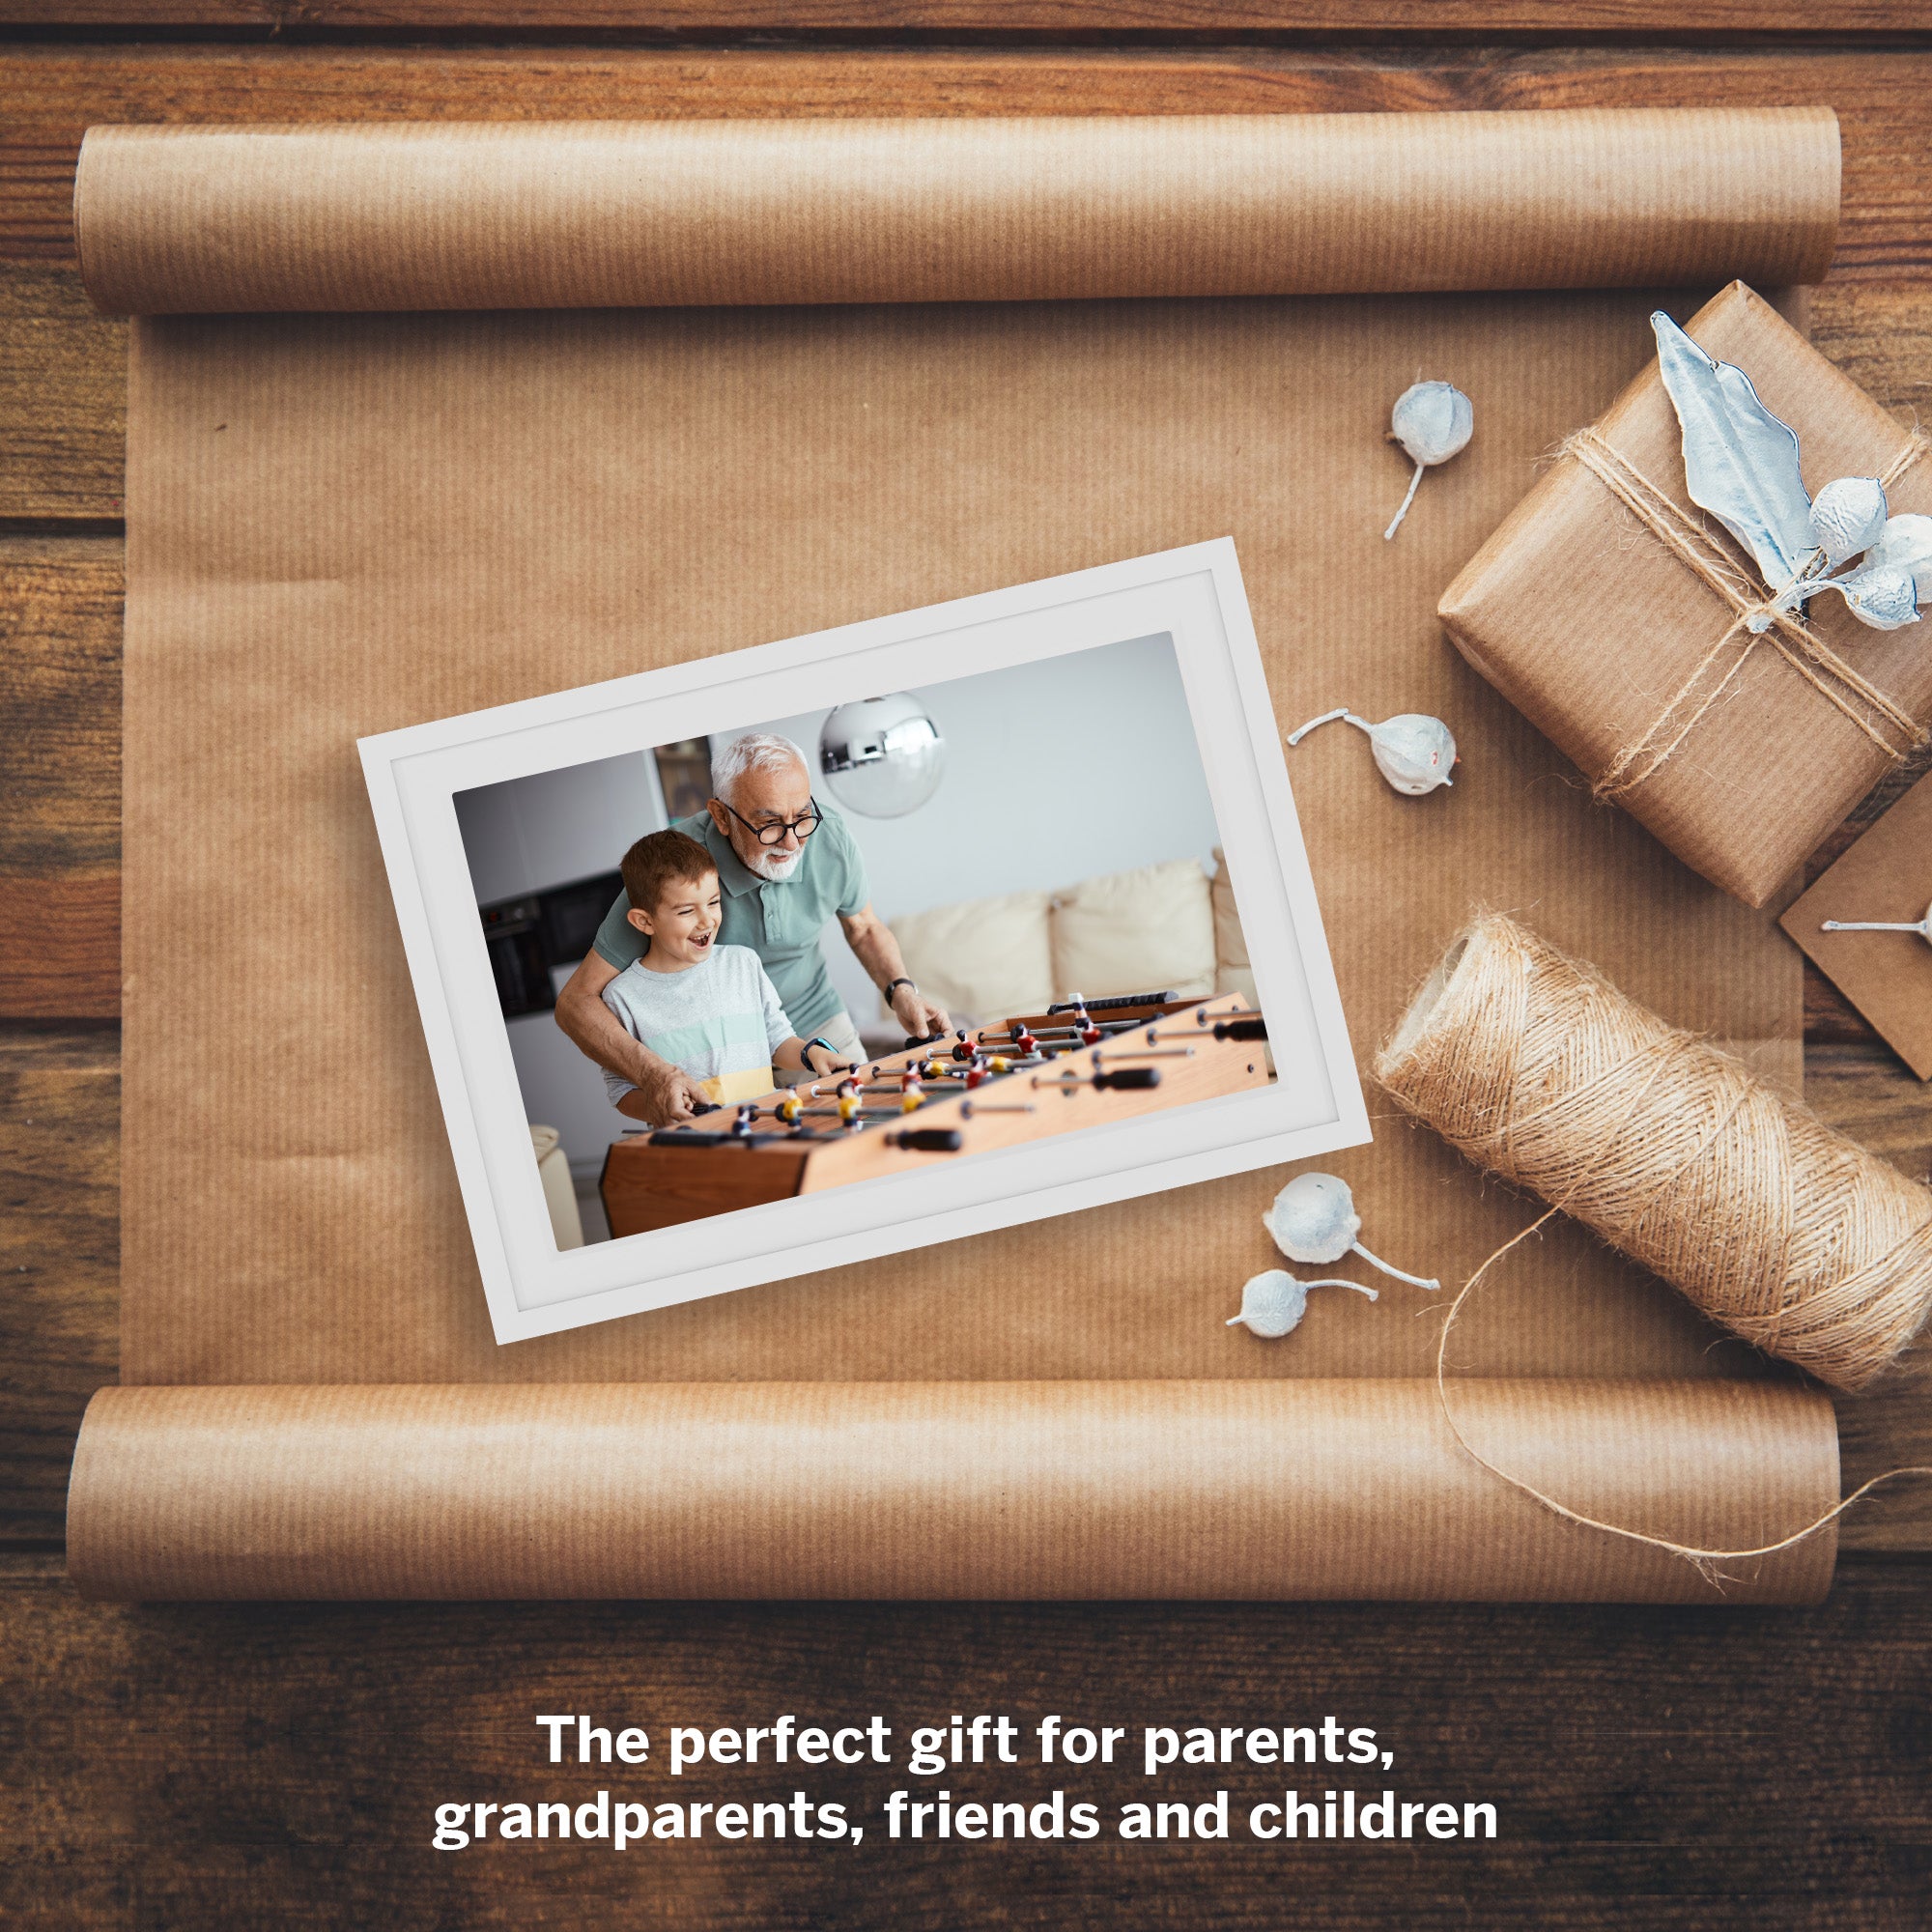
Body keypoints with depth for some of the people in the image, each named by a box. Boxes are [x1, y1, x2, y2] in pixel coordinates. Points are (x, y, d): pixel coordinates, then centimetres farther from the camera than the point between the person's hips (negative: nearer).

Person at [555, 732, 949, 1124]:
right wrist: (652, 1073, -44)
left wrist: (901, 991, -13)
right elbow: (576, 1001, -28)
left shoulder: (829, 837, -17)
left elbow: (864, 928, 7)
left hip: (818, 1026, 3)